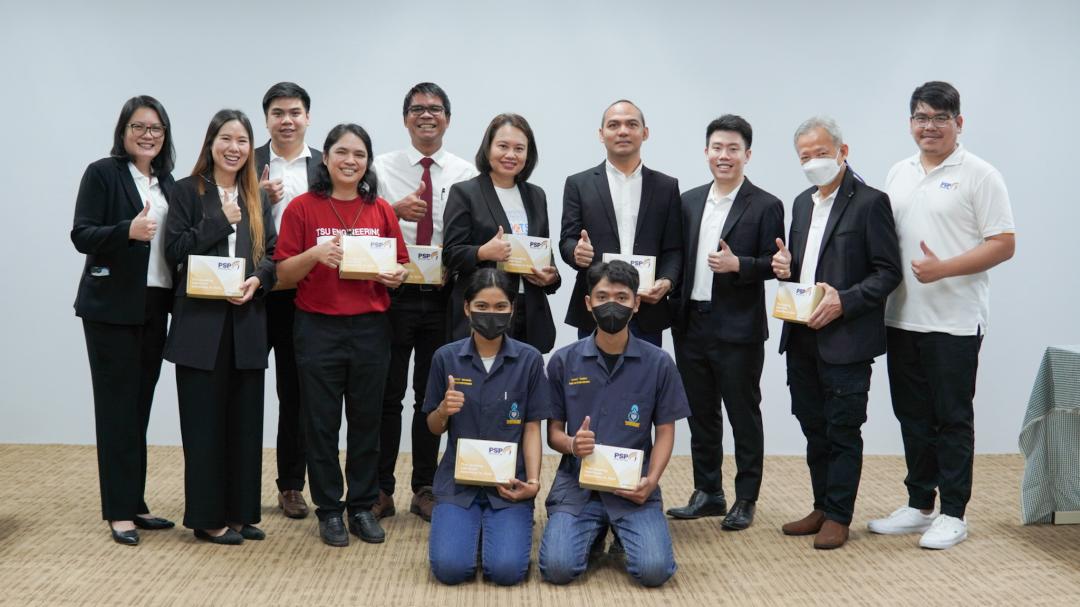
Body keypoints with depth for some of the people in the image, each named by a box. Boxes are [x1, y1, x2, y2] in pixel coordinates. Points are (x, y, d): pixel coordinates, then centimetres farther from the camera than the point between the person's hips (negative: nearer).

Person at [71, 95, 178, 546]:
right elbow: (81, 236, -11)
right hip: (111, 307, -6)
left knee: (140, 406, 10)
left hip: (155, 306, 6)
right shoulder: (102, 173, -4)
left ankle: (136, 504, 17)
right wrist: (128, 231, -26)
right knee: (117, 406, -2)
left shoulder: (167, 183, 13)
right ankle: (119, 512, 4)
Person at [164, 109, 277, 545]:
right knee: (205, 420, 0)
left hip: (246, 321, 4)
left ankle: (240, 512, 16)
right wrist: (221, 221, -11)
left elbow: (272, 253, 10)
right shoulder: (188, 191, 2)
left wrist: (258, 279, -10)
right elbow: (174, 250, -7)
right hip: (201, 320, -4)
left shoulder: (256, 198, 14)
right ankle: (207, 517, 9)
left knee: (245, 420, 7)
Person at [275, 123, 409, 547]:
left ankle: (362, 506, 22)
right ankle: (329, 509, 18)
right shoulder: (302, 207, -2)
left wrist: (395, 275, -10)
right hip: (318, 327, -2)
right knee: (322, 422, 5)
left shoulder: (381, 210, 6)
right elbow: (284, 274, -3)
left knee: (366, 420, 9)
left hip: (371, 328, 2)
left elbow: (401, 266, 12)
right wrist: (315, 254, -20)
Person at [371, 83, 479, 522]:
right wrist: (396, 210, -19)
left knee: (432, 396, 10)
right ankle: (381, 490, 15)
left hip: (443, 296, 1)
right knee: (388, 394, 4)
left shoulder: (466, 175, 5)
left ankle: (425, 490, 21)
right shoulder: (382, 168, 4)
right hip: (394, 292, -1)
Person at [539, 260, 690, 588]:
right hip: (577, 481, 0)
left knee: (654, 570, -20)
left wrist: (651, 479, -13)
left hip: (633, 484, 0)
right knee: (557, 568, -20)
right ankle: (594, 531, 16)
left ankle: (622, 532, 16)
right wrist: (571, 444, -17)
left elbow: (665, 432, 5)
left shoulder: (658, 363, 0)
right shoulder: (563, 361, 1)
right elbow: (553, 431, 7)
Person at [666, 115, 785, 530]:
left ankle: (745, 499, 15)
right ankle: (707, 493, 25)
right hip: (692, 324, 5)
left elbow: (774, 264, -6)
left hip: (738, 329, -5)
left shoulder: (765, 206, -4)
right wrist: (675, 308, 5)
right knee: (700, 414, 13)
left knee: (744, 416, 5)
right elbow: (679, 257, 13)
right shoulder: (689, 201, 11)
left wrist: (737, 264, -22)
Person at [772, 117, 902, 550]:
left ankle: (838, 517, 11)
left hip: (846, 339, -7)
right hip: (802, 337, 7)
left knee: (843, 430, 2)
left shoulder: (870, 202, -8)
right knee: (814, 428, 15)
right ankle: (822, 508, 26)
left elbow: (888, 272, -11)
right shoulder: (802, 203, 15)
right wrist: (785, 266, 1)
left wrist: (844, 301, -21)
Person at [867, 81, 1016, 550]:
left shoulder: (978, 175, -6)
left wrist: (944, 268, -21)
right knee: (913, 418, 13)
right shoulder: (898, 174, 12)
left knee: (952, 419, 3)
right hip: (902, 319, 6)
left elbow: (1004, 244, -11)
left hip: (955, 322, -6)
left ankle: (952, 514, 13)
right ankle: (919, 506, 25)